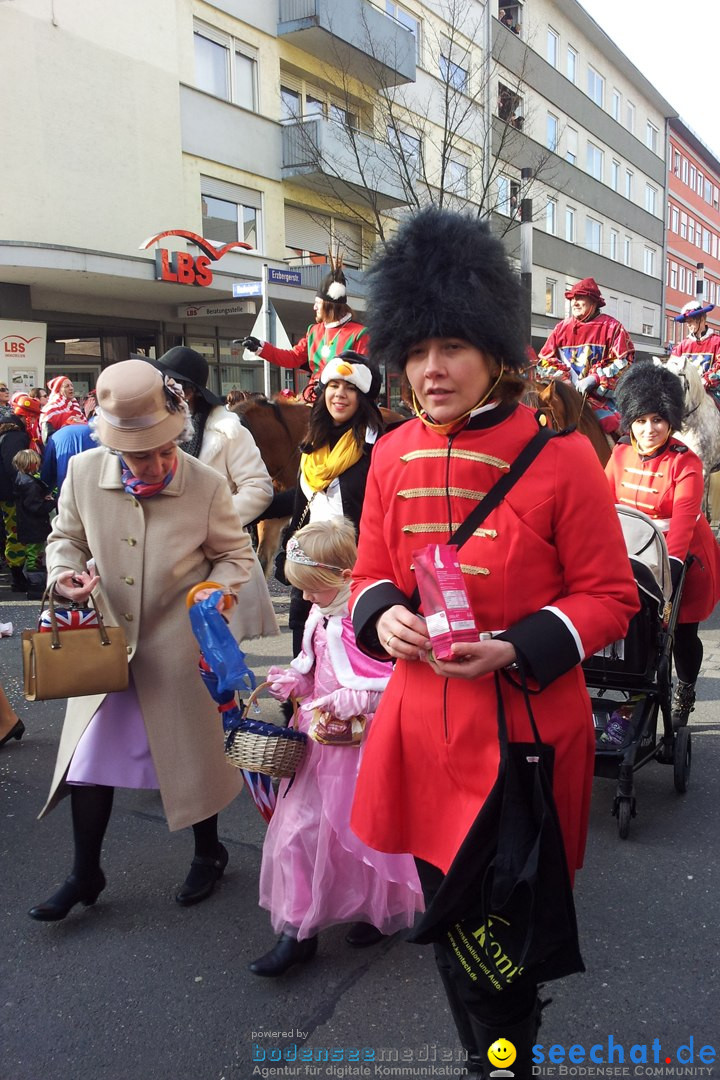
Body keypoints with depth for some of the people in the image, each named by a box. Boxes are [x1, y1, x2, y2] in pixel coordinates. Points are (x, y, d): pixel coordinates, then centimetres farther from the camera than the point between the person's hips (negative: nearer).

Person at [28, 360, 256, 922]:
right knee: (89, 758, 8)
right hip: (106, 644, 3)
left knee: (193, 753, 11)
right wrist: (65, 573, -13)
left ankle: (209, 853, 37)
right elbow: (66, 538, 7)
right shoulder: (84, 472, -10)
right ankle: (85, 874, 29)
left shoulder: (207, 485, -16)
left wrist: (216, 591, -19)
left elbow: (235, 554, -1)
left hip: (179, 647, -2)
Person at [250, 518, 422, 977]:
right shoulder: (321, 616, 4)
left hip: (364, 744, -7)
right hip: (322, 742, 8)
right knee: (298, 828, 7)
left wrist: (350, 700, -24)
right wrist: (291, 681, 3)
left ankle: (382, 910, 39)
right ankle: (297, 929, 20)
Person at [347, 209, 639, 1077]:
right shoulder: (391, 457, 1)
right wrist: (383, 617, -14)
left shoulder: (562, 455, -12)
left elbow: (610, 598, -8)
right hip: (422, 728, 5)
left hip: (524, 733, -4)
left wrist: (515, 650, -23)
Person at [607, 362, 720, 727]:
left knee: (683, 631, 8)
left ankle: (685, 691, 31)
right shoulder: (620, 454, -2)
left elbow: (684, 517, -28)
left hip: (683, 557, -3)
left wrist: (673, 561, -39)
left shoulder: (686, 463, -18)